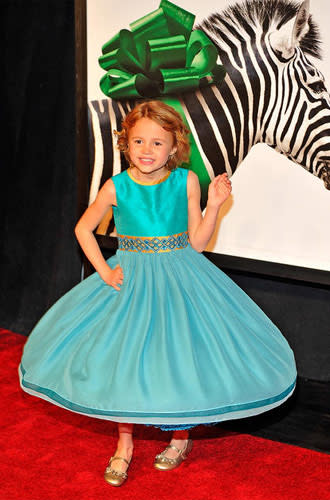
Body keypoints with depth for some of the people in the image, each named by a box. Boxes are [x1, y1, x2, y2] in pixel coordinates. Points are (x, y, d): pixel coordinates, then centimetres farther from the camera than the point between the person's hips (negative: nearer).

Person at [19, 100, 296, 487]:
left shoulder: (186, 182, -7)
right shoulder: (116, 187, -7)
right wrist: (104, 272, -3)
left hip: (179, 279, 0)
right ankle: (124, 444, 22)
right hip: (129, 281, 1)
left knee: (181, 356, 3)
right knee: (122, 357, 3)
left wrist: (214, 205, -16)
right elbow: (83, 229, 5)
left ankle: (181, 435, 28)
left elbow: (197, 242, -4)